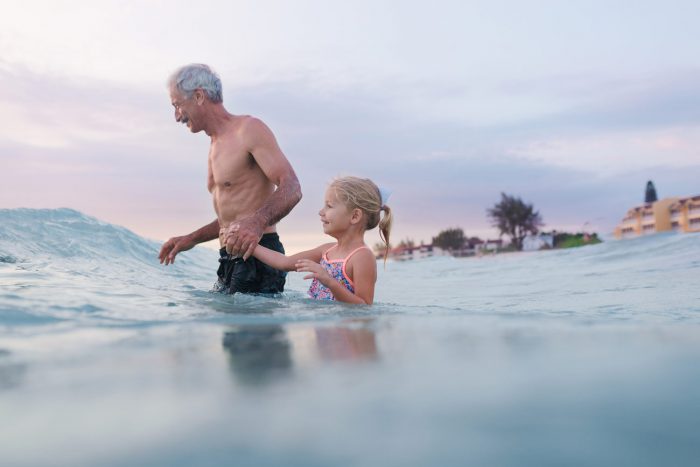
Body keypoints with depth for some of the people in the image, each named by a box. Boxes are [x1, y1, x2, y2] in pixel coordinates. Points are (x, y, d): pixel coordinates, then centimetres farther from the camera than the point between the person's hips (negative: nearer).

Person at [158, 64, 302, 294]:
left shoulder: (249, 129, -7)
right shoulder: (216, 146, 23)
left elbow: (291, 188, -20)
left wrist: (258, 222, -37)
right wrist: (191, 239, 21)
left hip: (256, 261, -9)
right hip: (231, 262, 9)